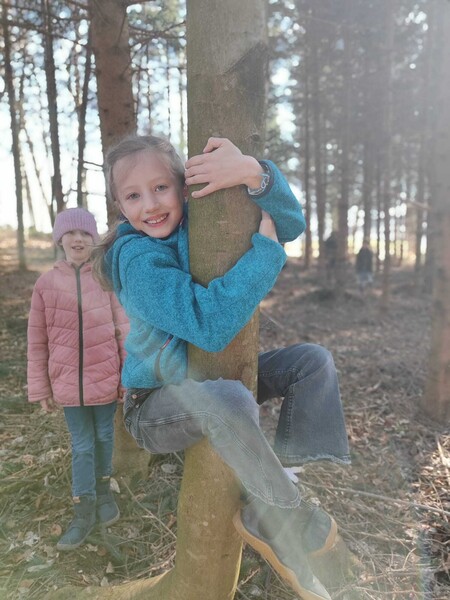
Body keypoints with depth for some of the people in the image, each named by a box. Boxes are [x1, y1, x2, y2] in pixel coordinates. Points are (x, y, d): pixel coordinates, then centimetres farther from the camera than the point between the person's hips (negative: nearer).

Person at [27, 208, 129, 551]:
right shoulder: (46, 283, -3)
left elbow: (123, 331, -3)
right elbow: (38, 342, 2)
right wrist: (41, 389, 3)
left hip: (105, 377, 0)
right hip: (68, 382, 1)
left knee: (105, 438, 18)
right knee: (82, 446, 12)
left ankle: (103, 490, 43)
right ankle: (84, 512, 28)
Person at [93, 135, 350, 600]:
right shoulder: (138, 258, -23)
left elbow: (291, 224, -14)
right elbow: (211, 325, -37)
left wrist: (253, 172, -33)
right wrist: (264, 246, -29)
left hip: (210, 383, 7)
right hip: (157, 405, -7)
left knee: (313, 360, -3)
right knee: (232, 400, -38)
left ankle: (290, 467, -8)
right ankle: (278, 518, -12)